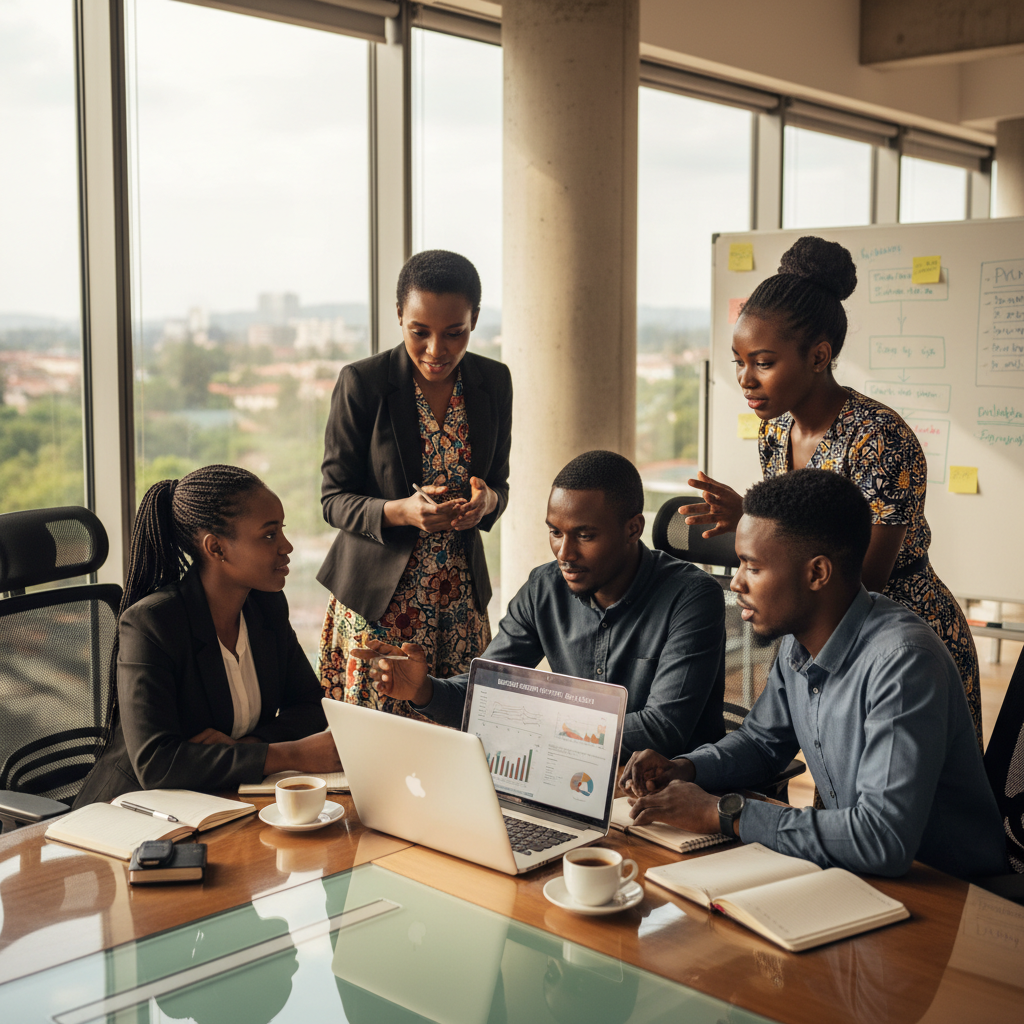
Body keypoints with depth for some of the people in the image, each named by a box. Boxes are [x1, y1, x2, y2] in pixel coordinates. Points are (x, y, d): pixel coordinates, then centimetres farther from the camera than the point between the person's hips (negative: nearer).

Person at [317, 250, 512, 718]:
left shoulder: (494, 382, 2)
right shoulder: (361, 383, -10)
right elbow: (334, 500, -6)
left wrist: (486, 499, -13)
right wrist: (401, 511, -24)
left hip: (462, 600, 3)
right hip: (378, 599, -3)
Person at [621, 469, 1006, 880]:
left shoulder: (903, 662, -28)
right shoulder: (799, 640, 0)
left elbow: (884, 839, -35)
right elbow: (762, 741, 18)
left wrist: (721, 813, -28)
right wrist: (681, 770, -3)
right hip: (854, 872, 7)